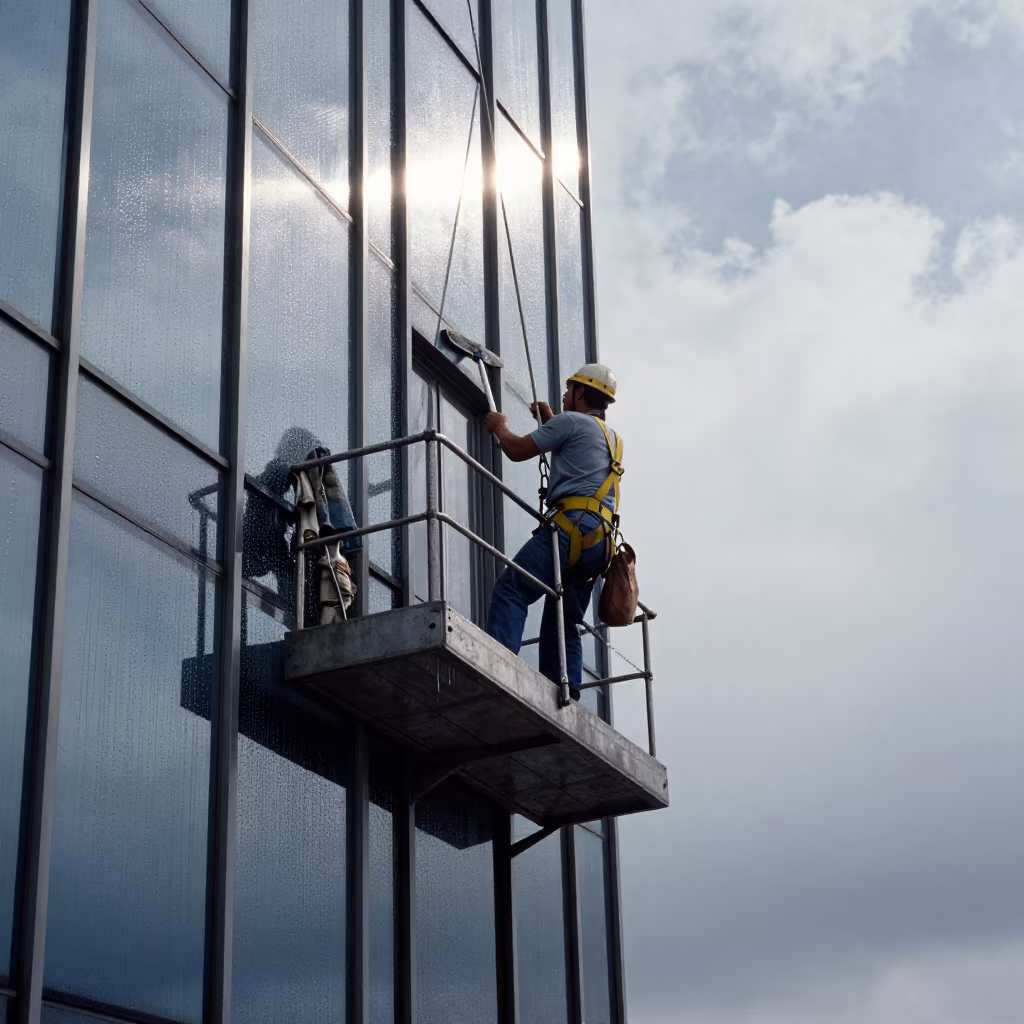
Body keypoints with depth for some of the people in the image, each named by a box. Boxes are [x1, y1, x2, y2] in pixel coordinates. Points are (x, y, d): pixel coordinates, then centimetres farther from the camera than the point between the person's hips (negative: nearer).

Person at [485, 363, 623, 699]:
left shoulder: (571, 420, 4)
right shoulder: (613, 439, 29)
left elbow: (517, 450, 6)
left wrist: (499, 426, 25)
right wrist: (550, 421, 54)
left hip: (575, 524, -8)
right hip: (601, 540, 8)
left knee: (510, 589, -15)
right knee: (563, 625, 9)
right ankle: (567, 695, -2)